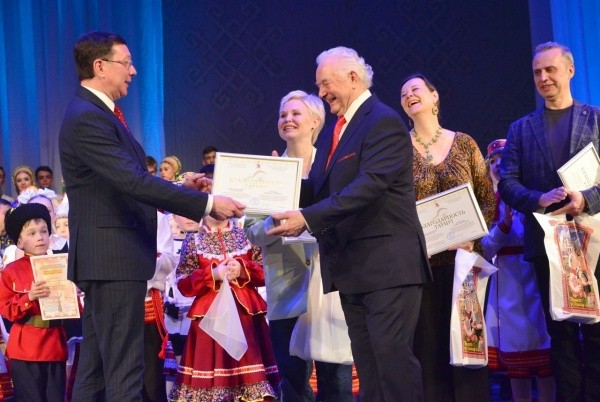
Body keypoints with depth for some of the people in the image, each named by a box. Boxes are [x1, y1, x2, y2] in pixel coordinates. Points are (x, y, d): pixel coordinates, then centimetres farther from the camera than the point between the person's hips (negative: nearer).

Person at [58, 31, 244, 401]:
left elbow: (128, 181, 17)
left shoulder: (97, 114, 15)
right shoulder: (88, 118, -17)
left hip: (105, 258, 11)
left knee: (95, 367, 14)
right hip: (112, 257, -11)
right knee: (124, 370, -7)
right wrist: (207, 203, -24)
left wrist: (181, 187, 7)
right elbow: (134, 182, -25)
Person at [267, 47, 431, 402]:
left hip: (387, 262, -9)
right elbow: (317, 189, 13)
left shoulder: (384, 121, -11)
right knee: (367, 362, 11)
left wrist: (309, 218, -28)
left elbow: (369, 185, -23)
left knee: (393, 355, -9)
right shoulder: (332, 133, 17)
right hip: (352, 266, 9)